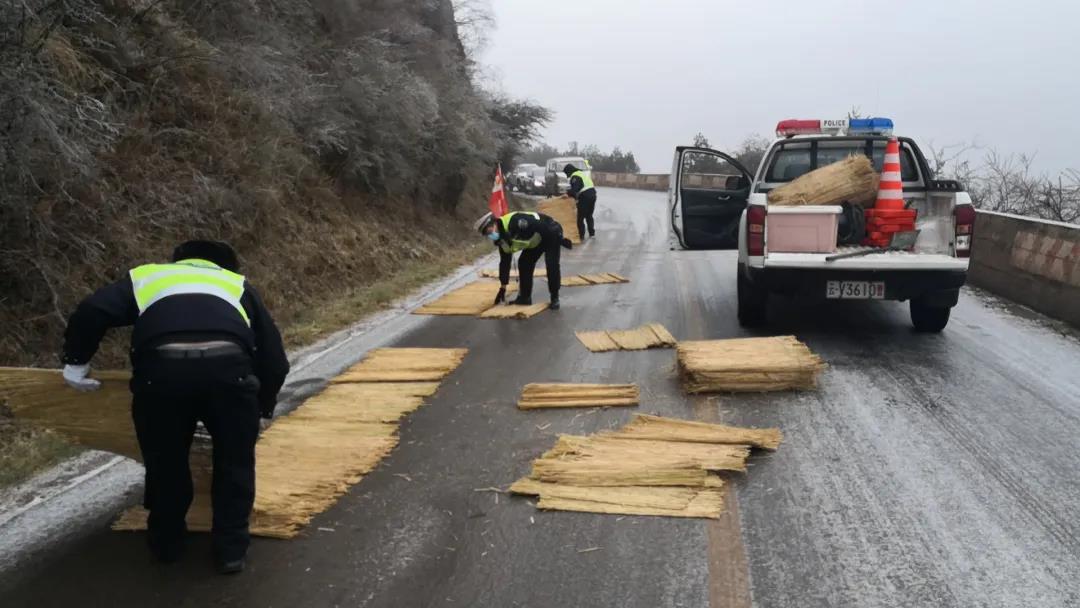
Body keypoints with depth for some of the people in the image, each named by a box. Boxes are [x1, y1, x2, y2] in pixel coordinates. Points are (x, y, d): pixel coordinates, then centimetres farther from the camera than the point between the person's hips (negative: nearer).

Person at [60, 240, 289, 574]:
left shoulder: (145, 276, 32)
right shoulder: (237, 284, 34)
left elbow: (92, 312, 13)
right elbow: (274, 358, 30)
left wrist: (75, 362, 26)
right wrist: (263, 406, 45)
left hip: (161, 369, 0)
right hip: (228, 367, 0)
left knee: (165, 462, 23)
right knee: (234, 463, 22)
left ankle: (166, 544, 38)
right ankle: (231, 549, 25)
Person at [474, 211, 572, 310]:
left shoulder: (515, 222, -33)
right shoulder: (503, 240, -4)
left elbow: (539, 225, -32)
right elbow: (505, 263, 4)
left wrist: (560, 239, -28)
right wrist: (503, 288, 6)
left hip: (551, 232, -9)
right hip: (536, 240, 9)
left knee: (551, 265, -18)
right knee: (524, 263, 2)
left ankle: (554, 298, -6)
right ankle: (525, 297, 11)